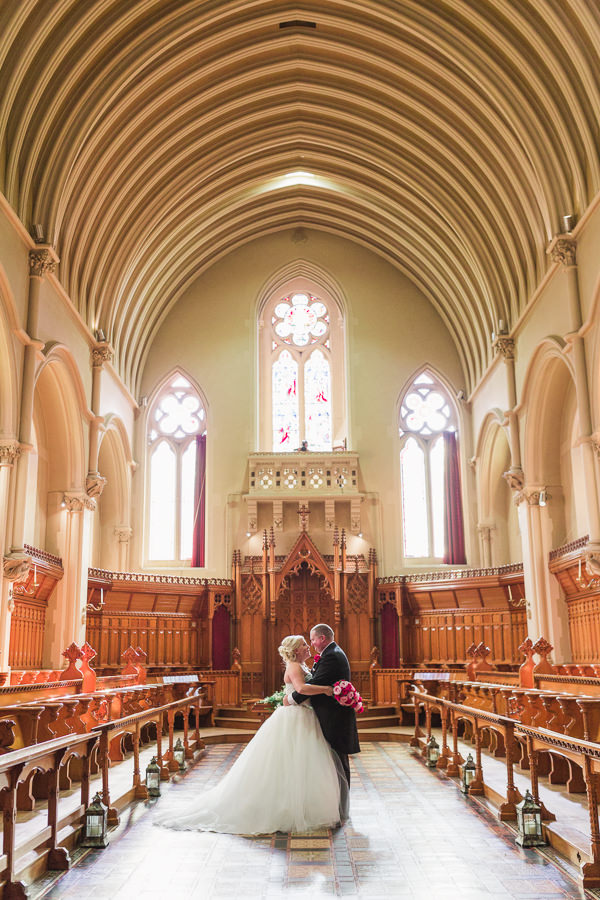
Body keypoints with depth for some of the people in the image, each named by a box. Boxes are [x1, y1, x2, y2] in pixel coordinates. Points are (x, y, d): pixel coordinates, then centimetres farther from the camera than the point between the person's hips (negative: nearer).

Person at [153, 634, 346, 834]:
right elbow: (301, 688, -32)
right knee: (289, 767, -6)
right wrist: (326, 688, -26)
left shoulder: (301, 666, 17)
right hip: (292, 721, -9)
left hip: (302, 720, 9)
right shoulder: (294, 667, -13)